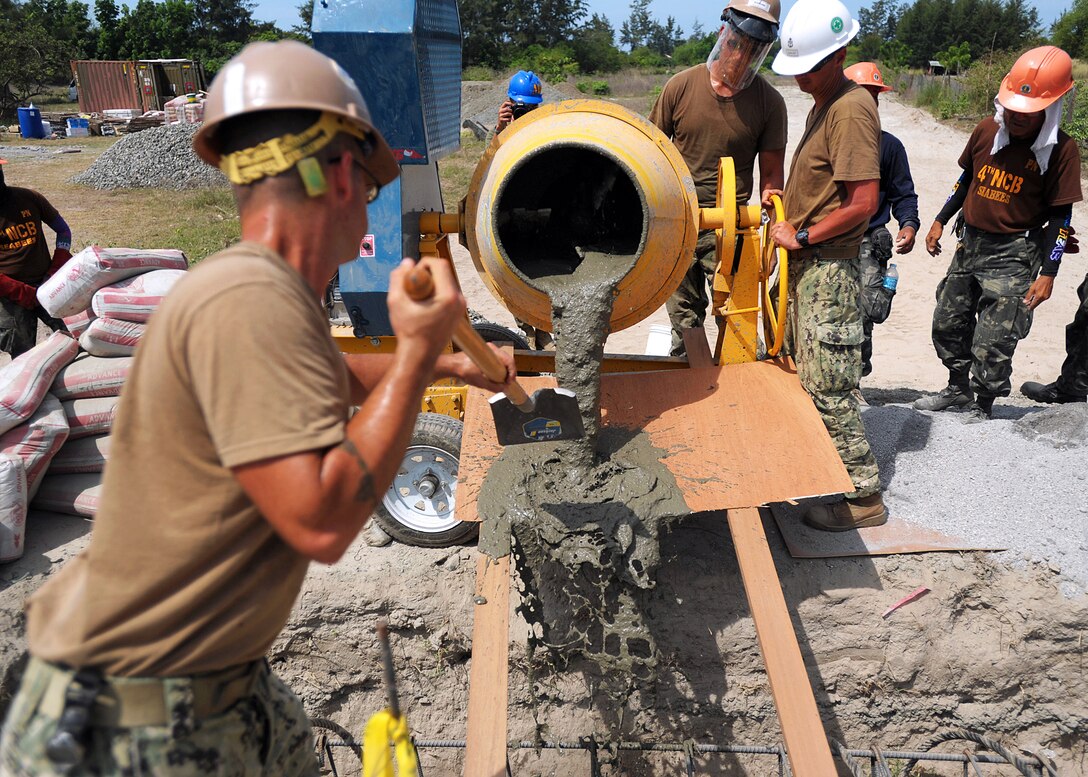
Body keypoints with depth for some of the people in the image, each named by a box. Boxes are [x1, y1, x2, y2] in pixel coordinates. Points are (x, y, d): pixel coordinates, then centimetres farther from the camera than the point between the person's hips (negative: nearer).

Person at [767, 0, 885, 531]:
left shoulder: (852, 109, -16)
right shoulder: (822, 104, 16)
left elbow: (862, 203, -22)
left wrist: (801, 236, -14)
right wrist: (784, 199, 11)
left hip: (828, 268, -10)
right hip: (805, 266, 10)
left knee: (828, 386, -7)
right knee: (808, 375, 16)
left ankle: (863, 497, 3)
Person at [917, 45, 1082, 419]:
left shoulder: (1061, 149, -12)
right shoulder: (987, 130, 0)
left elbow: (1060, 216, -9)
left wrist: (1048, 273, -13)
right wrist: (940, 221, 15)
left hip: (1014, 254, -6)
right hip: (971, 244, 6)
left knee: (992, 344, -6)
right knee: (947, 324, 17)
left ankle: (982, 409, 14)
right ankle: (958, 390, 37)